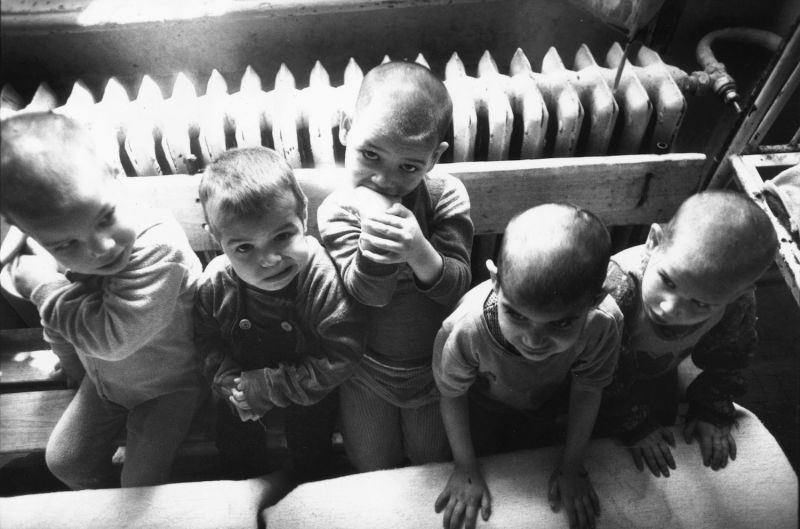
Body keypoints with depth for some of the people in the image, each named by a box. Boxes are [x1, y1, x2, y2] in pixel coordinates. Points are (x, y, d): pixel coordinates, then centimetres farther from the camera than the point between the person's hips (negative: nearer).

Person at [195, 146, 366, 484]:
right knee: (235, 456, 30)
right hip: (242, 392, 3)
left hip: (308, 394, -2)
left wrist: (269, 387, -31)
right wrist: (233, 386, -26)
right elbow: (208, 342, -11)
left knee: (310, 456, 27)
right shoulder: (215, 282, -27)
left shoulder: (325, 279, -39)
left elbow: (340, 359, -35)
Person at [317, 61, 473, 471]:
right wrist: (372, 239, -54)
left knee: (432, 460, 26)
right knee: (371, 467, 22)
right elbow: (369, 293, -33)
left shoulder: (446, 196, -21)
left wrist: (419, 250, -47)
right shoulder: (338, 210, -23)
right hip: (366, 367, 0)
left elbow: (456, 287, -26)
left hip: (435, 364, 1)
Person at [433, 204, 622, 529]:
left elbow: (587, 391, -19)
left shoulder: (604, 324, -42)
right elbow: (452, 395, -23)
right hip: (484, 408, -1)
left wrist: (571, 466, -8)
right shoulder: (466, 329, -46)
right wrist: (465, 469, -12)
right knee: (485, 459, 27)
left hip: (546, 409, 2)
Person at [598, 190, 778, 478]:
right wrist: (633, 427, -24)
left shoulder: (738, 301, -31)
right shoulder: (615, 290, -47)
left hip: (658, 376, 3)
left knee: (664, 418, 26)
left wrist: (713, 412, -9)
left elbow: (726, 357, -7)